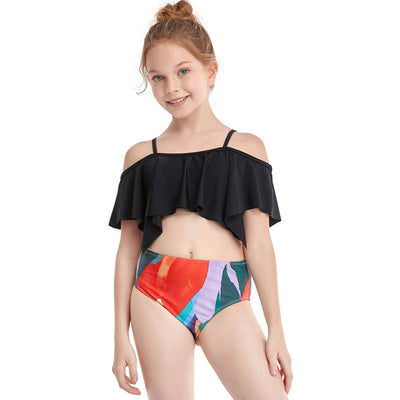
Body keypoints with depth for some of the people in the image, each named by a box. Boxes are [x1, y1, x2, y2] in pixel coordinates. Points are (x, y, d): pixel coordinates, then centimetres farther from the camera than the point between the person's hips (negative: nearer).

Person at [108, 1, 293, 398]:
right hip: (157, 293, 1)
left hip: (225, 298, -1)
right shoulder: (141, 156, 10)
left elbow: (258, 243, 4)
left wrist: (275, 329, 2)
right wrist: (121, 336, 8)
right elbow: (128, 248, 10)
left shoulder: (246, 147, 7)